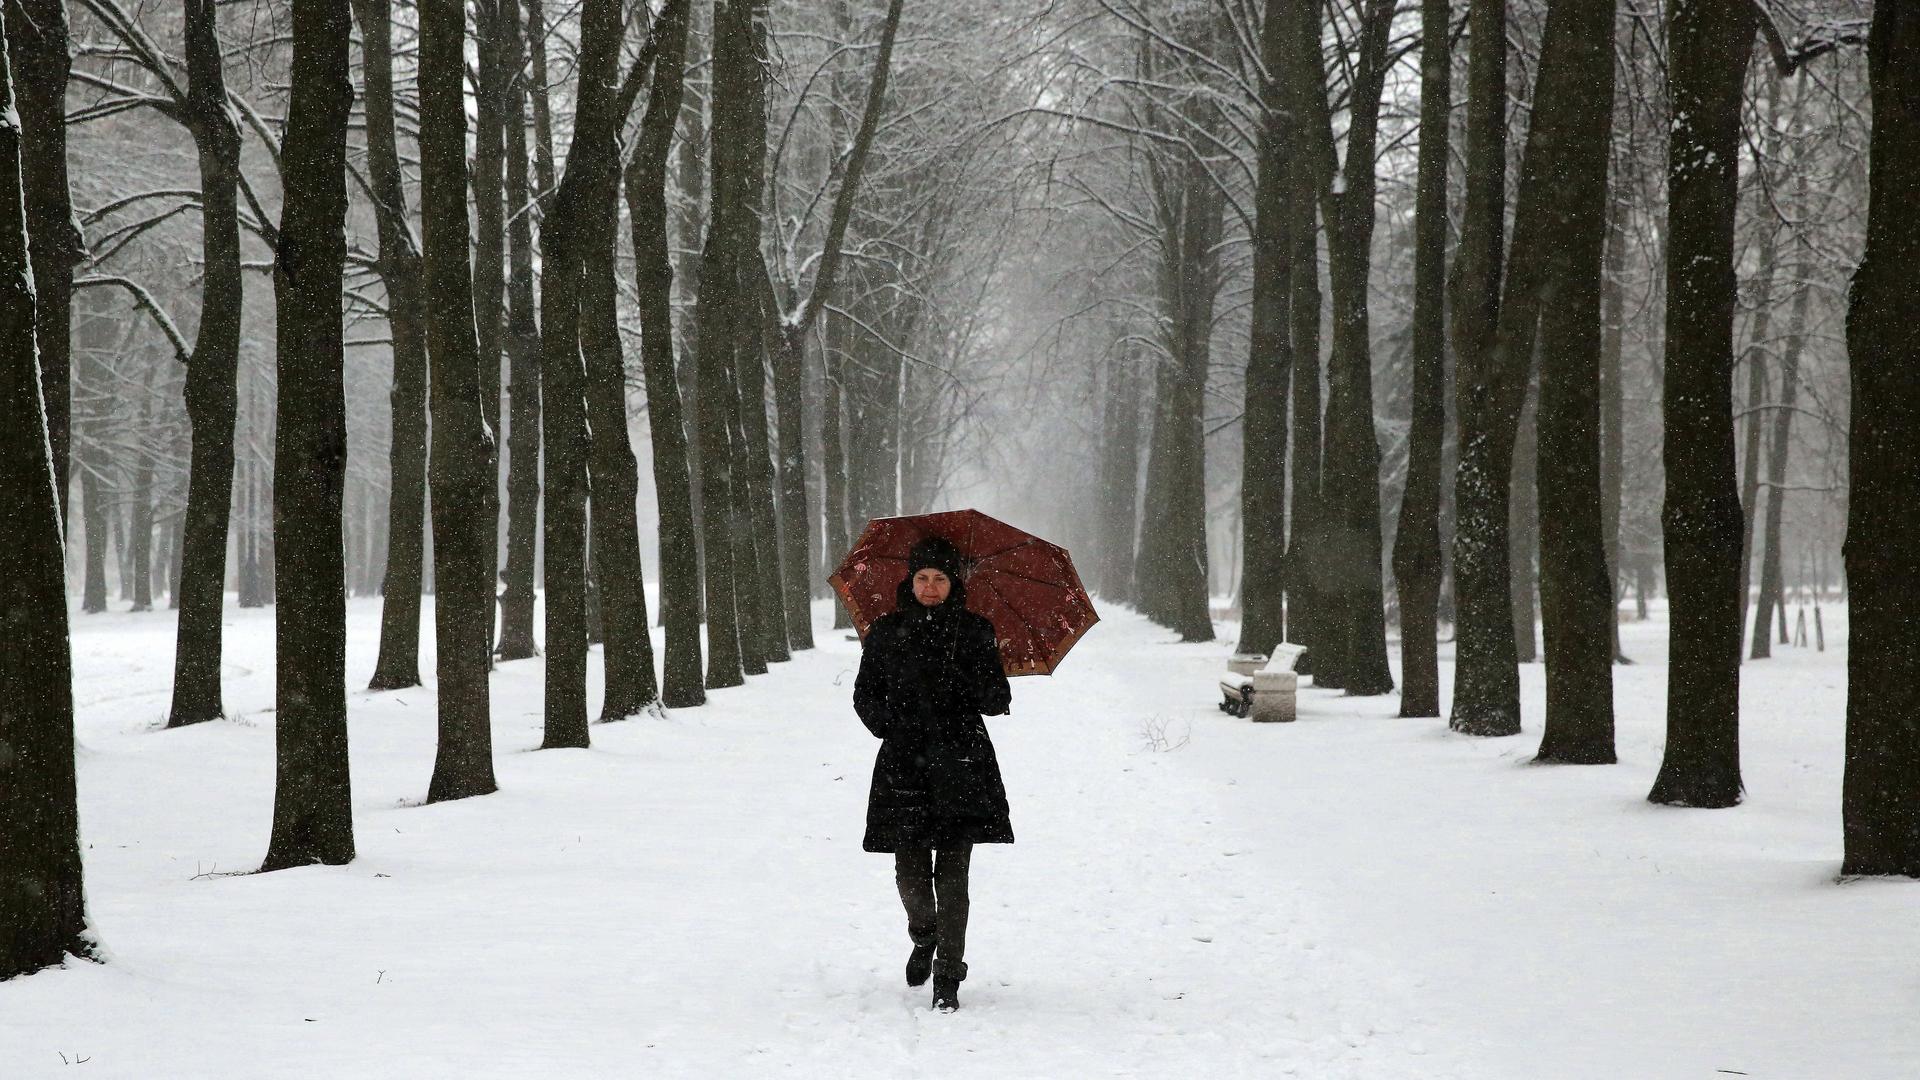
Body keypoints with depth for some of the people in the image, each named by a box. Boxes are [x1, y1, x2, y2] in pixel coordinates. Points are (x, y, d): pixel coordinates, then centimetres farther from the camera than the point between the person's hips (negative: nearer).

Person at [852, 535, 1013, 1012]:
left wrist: (962, 679, -15)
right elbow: (865, 695, 12)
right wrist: (887, 724, -6)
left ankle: (947, 976, -1)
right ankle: (924, 936, 33)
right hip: (904, 761, 1)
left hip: (960, 761, -1)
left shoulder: (974, 631, 4)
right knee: (910, 869, 0)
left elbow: (998, 701, 3)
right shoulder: (886, 633, 7)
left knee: (952, 872, -6)